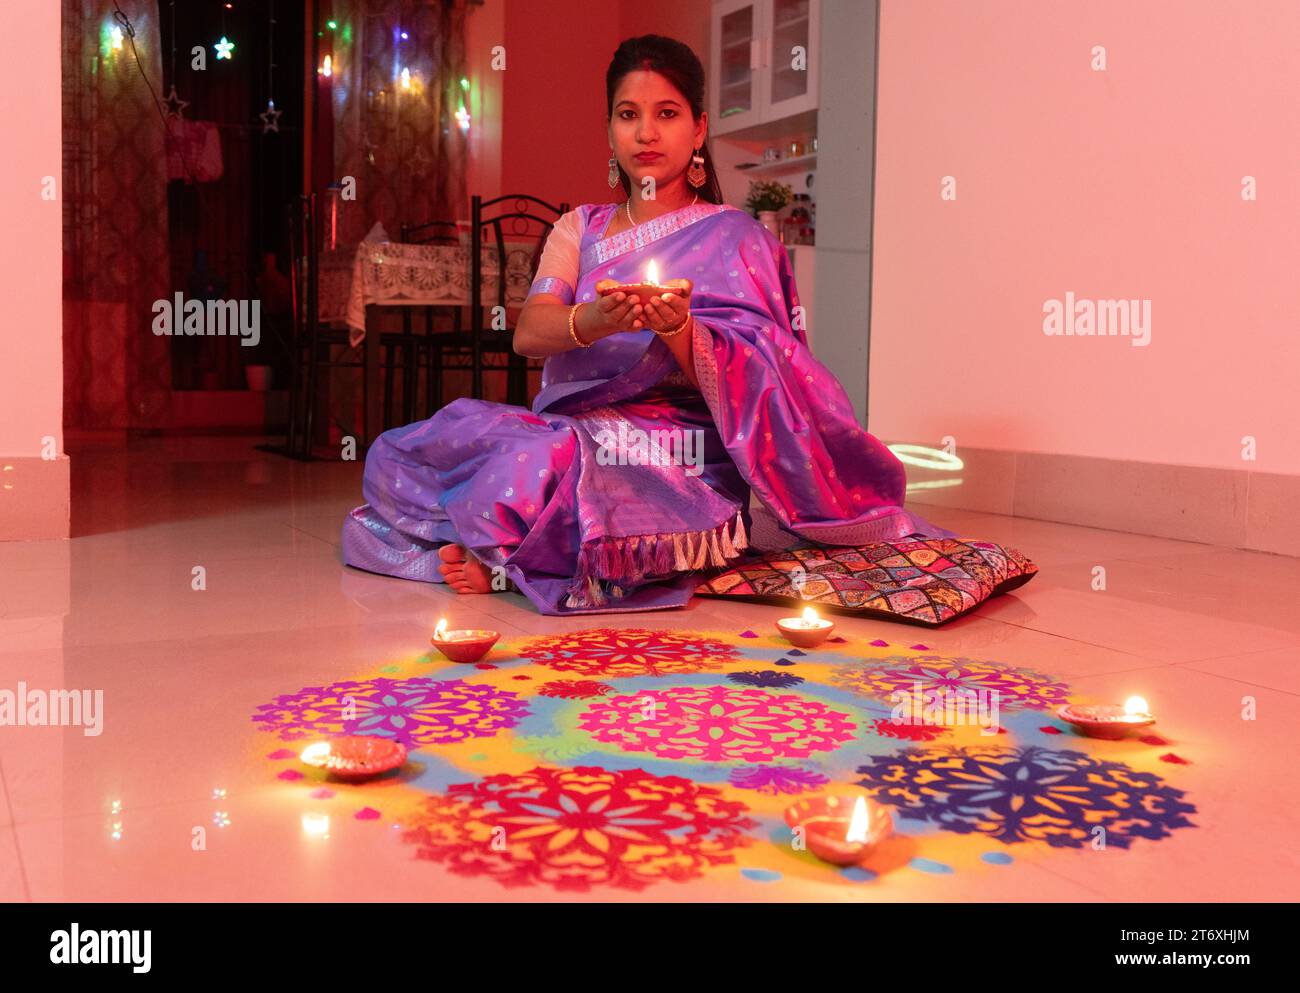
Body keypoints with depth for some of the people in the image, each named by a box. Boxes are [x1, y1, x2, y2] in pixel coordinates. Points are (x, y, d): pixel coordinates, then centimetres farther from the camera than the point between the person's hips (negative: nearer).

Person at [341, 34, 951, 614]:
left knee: (537, 468, -35)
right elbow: (527, 334, -2)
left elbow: (730, 385, -7)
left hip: (677, 455, -4)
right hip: (570, 429, 4)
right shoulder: (580, 229, 17)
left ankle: (502, 556, -6)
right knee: (397, 455, -16)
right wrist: (593, 320, -26)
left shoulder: (731, 238, 5)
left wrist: (679, 329, -29)